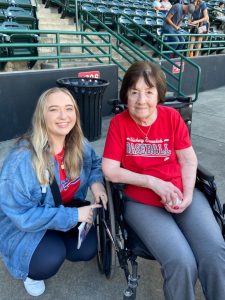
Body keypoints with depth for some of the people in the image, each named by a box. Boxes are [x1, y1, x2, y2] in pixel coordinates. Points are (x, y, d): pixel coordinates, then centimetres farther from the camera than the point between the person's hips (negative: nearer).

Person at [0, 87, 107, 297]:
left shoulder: (79, 145, -14)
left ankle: (55, 242, 22)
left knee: (87, 250, -11)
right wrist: (73, 215, -29)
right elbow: (22, 215, -28)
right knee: (50, 260, -28)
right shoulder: (22, 158, -32)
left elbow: (94, 164, 8)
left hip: (68, 208, 5)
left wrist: (96, 182, -17)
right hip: (24, 224, -5)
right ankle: (30, 270, 11)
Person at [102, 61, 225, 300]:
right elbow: (110, 171, -10)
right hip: (141, 202, -2)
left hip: (182, 194, 3)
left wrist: (188, 195, -12)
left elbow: (188, 159, 3)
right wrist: (154, 183, -16)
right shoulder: (118, 123, -6)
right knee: (182, 263, -21)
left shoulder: (172, 117, 1)